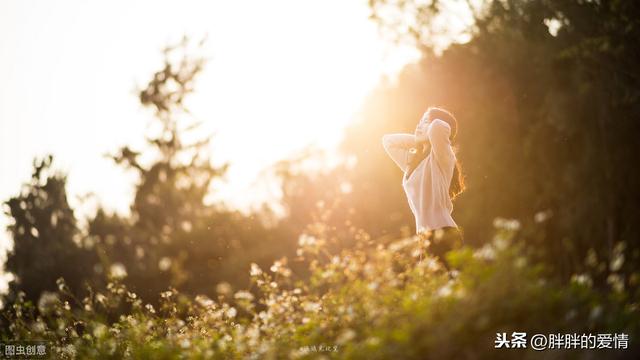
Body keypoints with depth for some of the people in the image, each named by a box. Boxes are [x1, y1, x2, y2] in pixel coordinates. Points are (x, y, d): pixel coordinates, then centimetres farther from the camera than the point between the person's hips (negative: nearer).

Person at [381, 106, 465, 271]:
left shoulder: (442, 158, -7)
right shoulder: (413, 160, 17)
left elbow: (438, 127, -26)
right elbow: (388, 140, 29)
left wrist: (431, 136, -3)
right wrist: (419, 140, 16)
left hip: (443, 236, -8)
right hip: (425, 238, 8)